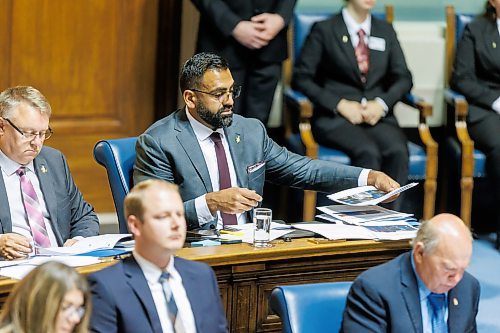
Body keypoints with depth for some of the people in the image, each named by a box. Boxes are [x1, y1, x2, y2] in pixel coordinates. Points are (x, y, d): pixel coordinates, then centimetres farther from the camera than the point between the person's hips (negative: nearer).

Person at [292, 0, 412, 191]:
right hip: (335, 117, -3)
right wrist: (340, 104, -13)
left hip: (377, 116, 3)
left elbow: (403, 78, 14)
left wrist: (382, 103, -6)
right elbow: (301, 77, -1)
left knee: (397, 151, -30)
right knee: (368, 152, -34)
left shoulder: (386, 31, 17)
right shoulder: (324, 30, 5)